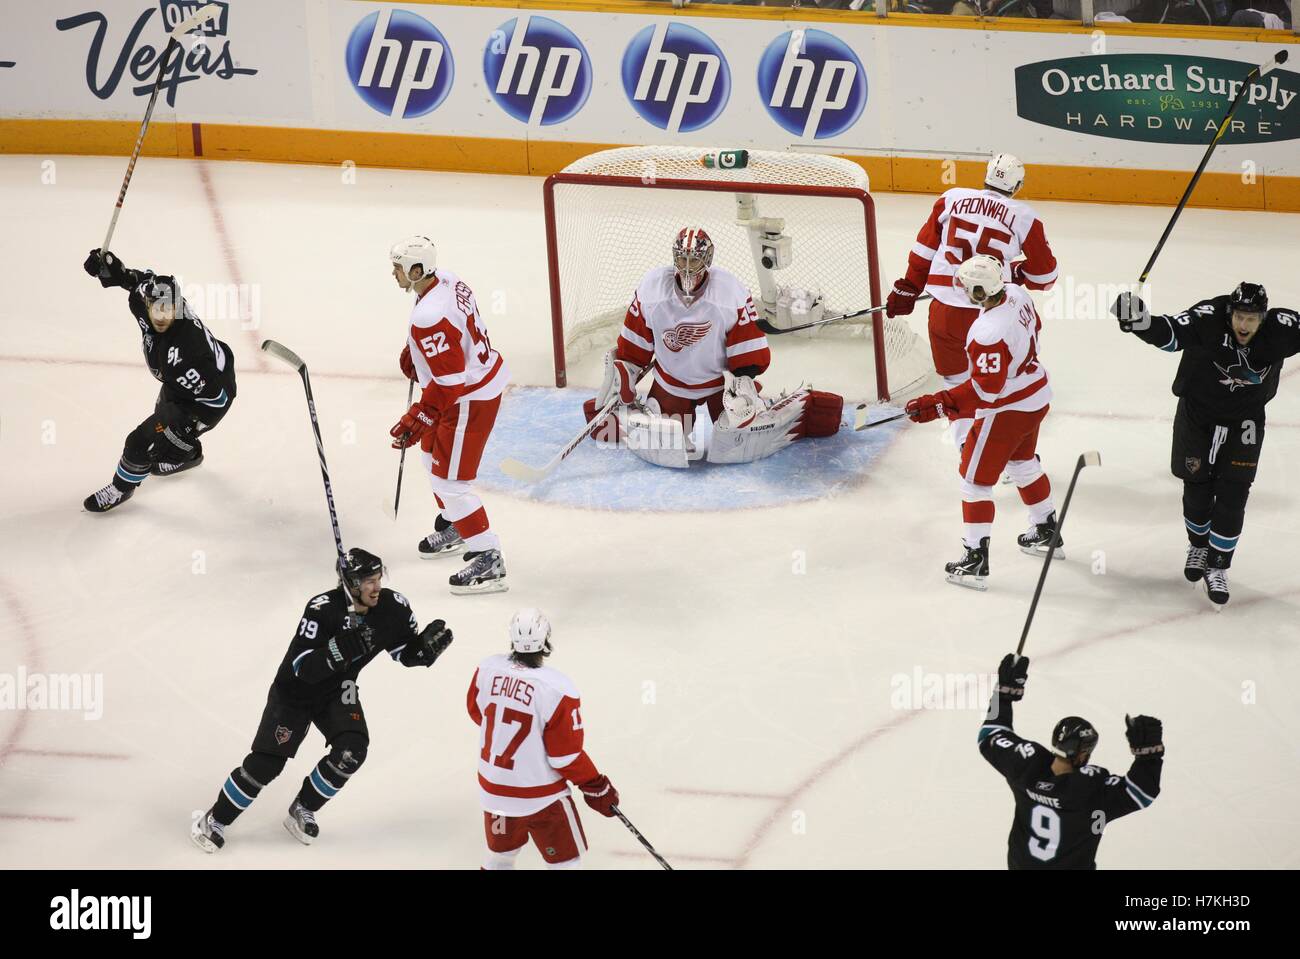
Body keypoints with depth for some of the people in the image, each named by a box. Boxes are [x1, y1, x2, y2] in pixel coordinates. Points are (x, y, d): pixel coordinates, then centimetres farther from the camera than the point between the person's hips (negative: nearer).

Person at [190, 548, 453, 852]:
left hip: (338, 691, 4)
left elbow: (408, 653, -2)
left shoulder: (392, 607, -16)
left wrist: (429, 643, -24)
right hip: (295, 690, -4)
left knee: (352, 749, -21)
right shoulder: (323, 609, -31)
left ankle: (302, 810, 3)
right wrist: (344, 647, -46)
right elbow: (303, 668, -34)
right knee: (266, 763, -10)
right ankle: (215, 820, 11)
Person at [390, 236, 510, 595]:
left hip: (469, 400, -11)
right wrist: (412, 351, 27)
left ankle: (488, 562, 1)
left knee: (449, 480, -4)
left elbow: (449, 380, -32)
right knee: (433, 452, 27)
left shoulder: (428, 318, -32)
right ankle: (452, 528, 46)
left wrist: (418, 419, -28)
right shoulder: (447, 280, -2)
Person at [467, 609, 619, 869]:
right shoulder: (558, 689, -27)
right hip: (541, 797, -6)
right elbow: (566, 756, -20)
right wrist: (596, 786, -5)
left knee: (500, 855, 25)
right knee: (566, 860, 10)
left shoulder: (487, 669, -10)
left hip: (493, 787, 6)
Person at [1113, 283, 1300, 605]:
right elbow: (1170, 334, -39)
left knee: (1232, 497, -4)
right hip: (1197, 413, -1)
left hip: (1244, 422, 1)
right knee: (1197, 489, 11)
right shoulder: (1209, 318, -29)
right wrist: (1140, 321, -57)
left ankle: (1217, 568, 11)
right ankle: (1199, 546, 39)